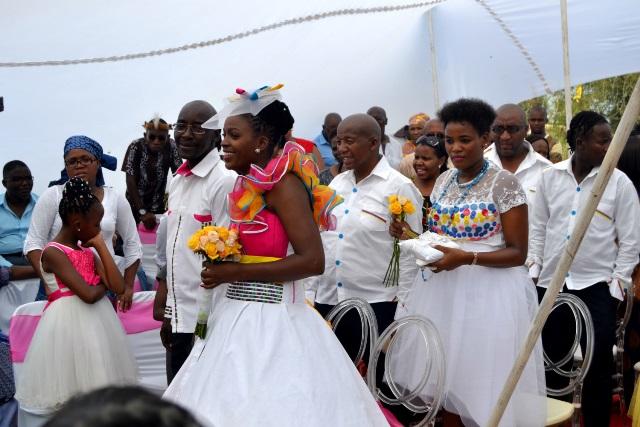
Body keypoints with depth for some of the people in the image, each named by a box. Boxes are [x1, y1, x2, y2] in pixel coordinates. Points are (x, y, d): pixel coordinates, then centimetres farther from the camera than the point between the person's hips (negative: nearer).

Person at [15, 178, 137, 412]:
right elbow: (89, 294, -23)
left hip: (97, 321, 7)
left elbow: (119, 287, -1)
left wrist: (101, 246, 0)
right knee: (71, 396, 0)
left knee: (97, 388, 9)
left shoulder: (88, 251, 11)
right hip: (69, 323, -7)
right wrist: (103, 285, 0)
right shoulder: (53, 252, -12)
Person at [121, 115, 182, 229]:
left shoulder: (171, 147, -15)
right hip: (135, 203, -1)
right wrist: (142, 211, -25)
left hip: (158, 206, 2)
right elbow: (131, 181, -20)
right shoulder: (136, 147, -19)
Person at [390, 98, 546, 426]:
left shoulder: (504, 183, -10)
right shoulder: (443, 181, 8)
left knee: (484, 387, 1)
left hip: (489, 291, -6)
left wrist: (467, 258, -24)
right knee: (443, 377, 10)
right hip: (442, 286, 6)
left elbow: (518, 253, -12)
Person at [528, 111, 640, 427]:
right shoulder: (550, 177, 2)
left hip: (596, 285, -2)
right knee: (551, 360, 12)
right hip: (551, 282, 2)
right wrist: (533, 269, 3)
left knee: (598, 364, 3)